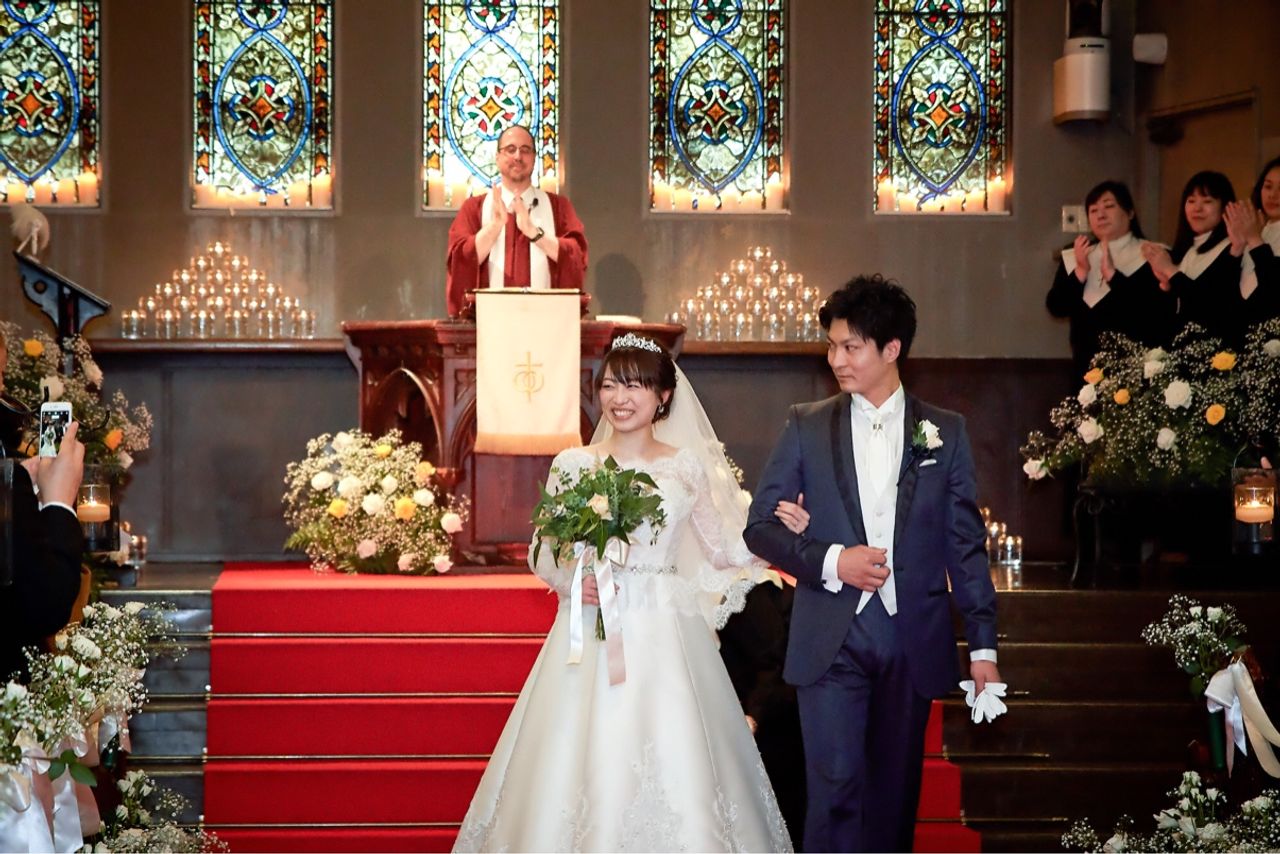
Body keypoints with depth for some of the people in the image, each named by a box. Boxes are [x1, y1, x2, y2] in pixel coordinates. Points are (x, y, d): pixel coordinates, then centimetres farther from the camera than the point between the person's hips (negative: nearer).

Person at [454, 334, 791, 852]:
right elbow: (543, 555, 6)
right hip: (590, 634, 0)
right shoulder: (572, 465, 4)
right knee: (578, 764, -4)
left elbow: (724, 550, 10)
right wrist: (573, 580, -13)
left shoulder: (688, 467, 5)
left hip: (664, 637, 0)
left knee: (672, 766, -3)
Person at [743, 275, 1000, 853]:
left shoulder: (944, 433, 6)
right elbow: (760, 527, 5)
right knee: (836, 788, -10)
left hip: (914, 640, 1)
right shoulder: (806, 427, 5)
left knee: (894, 795, 8)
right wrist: (831, 561, -12)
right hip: (831, 638, -1)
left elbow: (966, 544, 6)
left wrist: (983, 645, 2)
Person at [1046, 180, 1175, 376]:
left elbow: (1161, 311, -18)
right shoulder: (1074, 256, 9)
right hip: (1088, 365, 4)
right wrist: (1081, 271, -11)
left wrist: (1112, 274, -19)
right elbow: (1056, 307, 2)